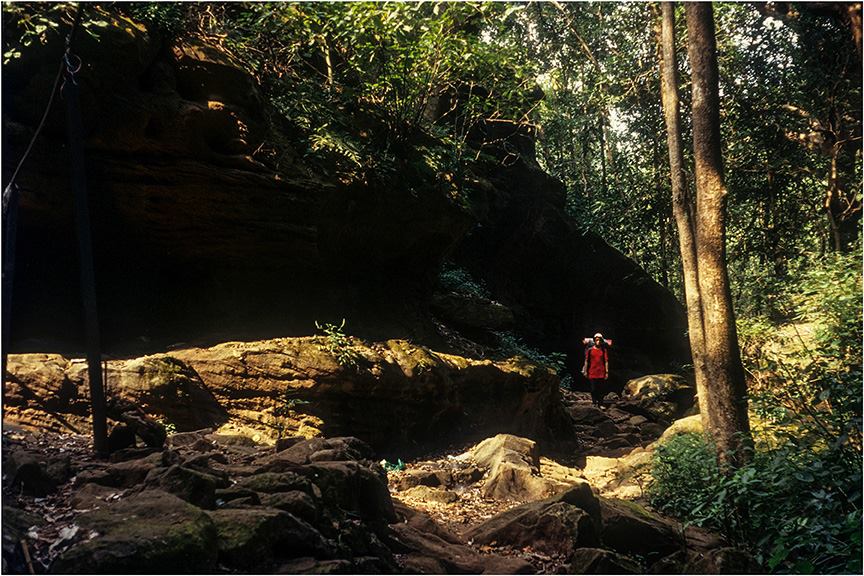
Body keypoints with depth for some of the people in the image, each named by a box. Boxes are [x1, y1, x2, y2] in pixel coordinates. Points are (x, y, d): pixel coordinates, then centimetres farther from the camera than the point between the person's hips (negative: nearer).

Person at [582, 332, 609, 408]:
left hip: (602, 373, 1)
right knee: (594, 389, 4)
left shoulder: (604, 350, 4)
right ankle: (594, 403, 13)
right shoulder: (590, 350, 1)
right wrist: (585, 371, 2)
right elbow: (586, 361, 5)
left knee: (602, 389, 0)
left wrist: (607, 372, 0)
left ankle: (600, 404, 6)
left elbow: (606, 361, 5)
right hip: (592, 373, -1)